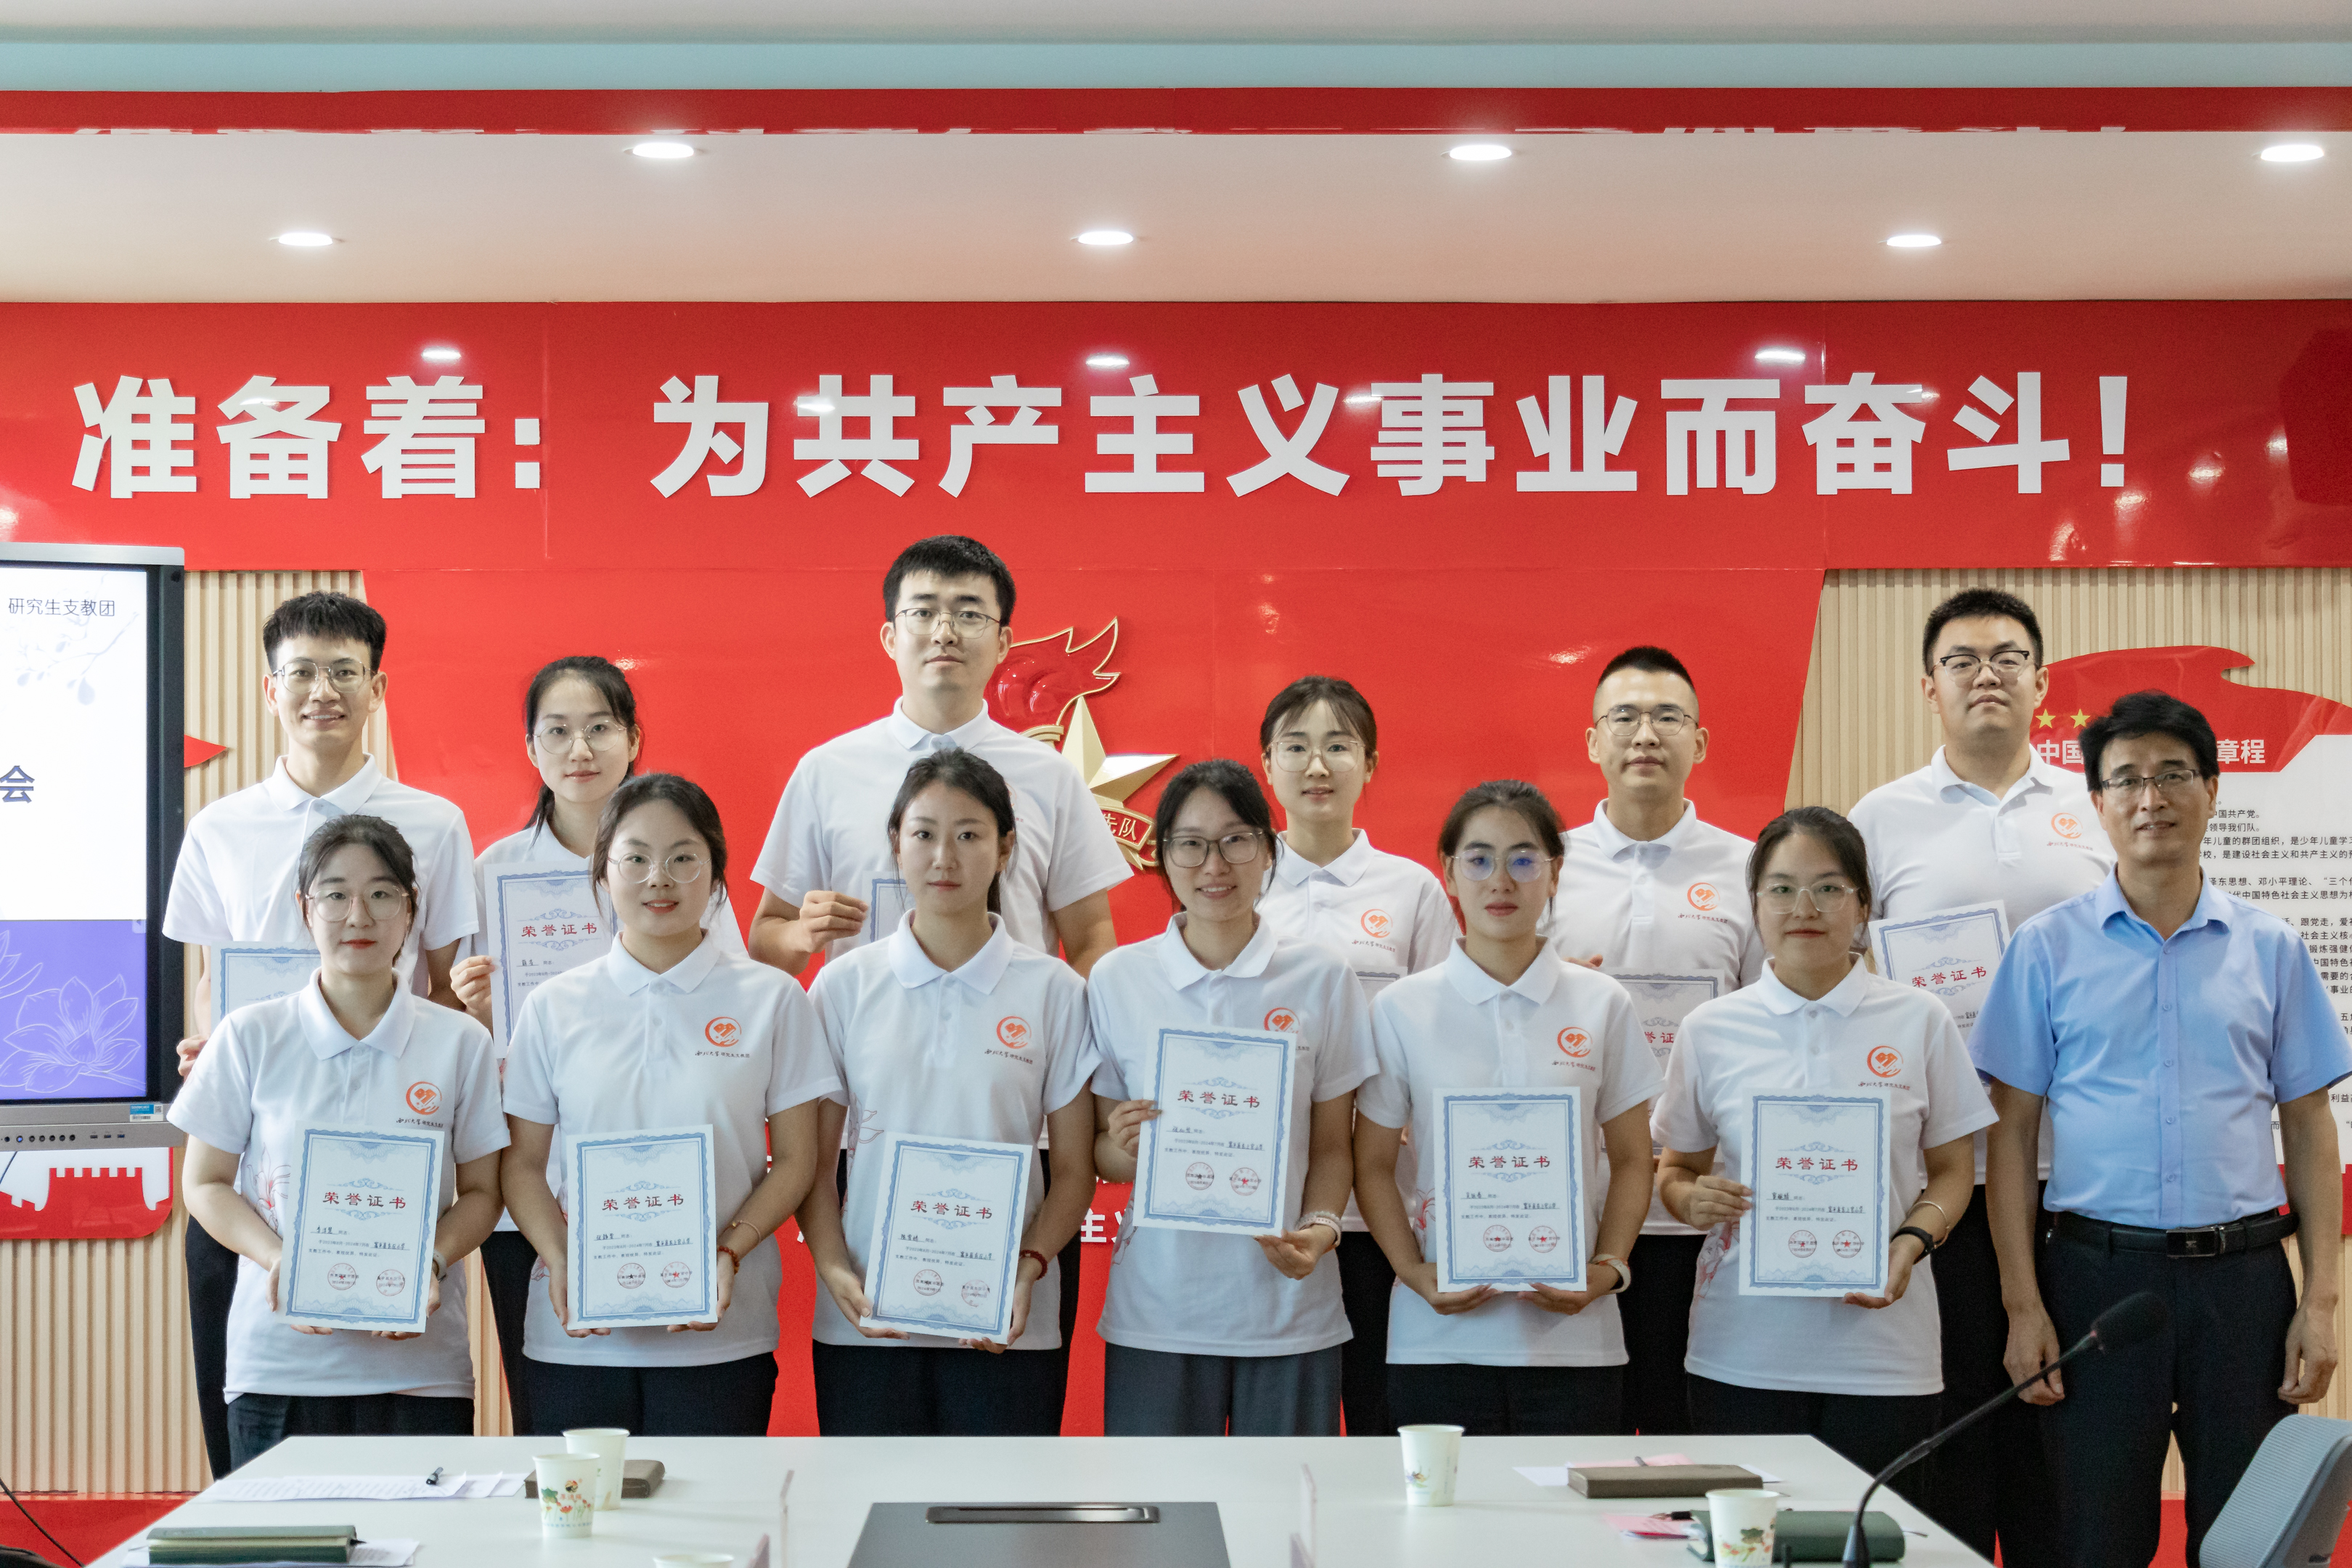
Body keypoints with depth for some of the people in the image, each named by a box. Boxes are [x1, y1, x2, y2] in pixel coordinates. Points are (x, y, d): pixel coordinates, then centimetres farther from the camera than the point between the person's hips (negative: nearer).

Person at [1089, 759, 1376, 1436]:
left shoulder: (1321, 978, 3)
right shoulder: (1116, 980, 4)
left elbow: (1332, 1145, 6)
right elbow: (1101, 1150, 8)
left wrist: (1319, 1227, -12)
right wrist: (1125, 1147, -14)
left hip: (1288, 1307, 0)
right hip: (1156, 1310, 0)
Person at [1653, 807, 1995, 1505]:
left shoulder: (1918, 1021, 5)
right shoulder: (1711, 1029, 6)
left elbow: (1949, 1171, 9)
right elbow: (1677, 1167, 14)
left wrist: (1910, 1245, -9)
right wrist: (1690, 1199, -8)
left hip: (1880, 1353, 0)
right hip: (1742, 1349, 0)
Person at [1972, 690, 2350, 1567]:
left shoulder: (2270, 949, 7)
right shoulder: (2049, 948, 3)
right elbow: (2012, 1131, 2)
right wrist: (2023, 1304, -5)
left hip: (2242, 1274, 1)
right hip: (2100, 1271, -1)